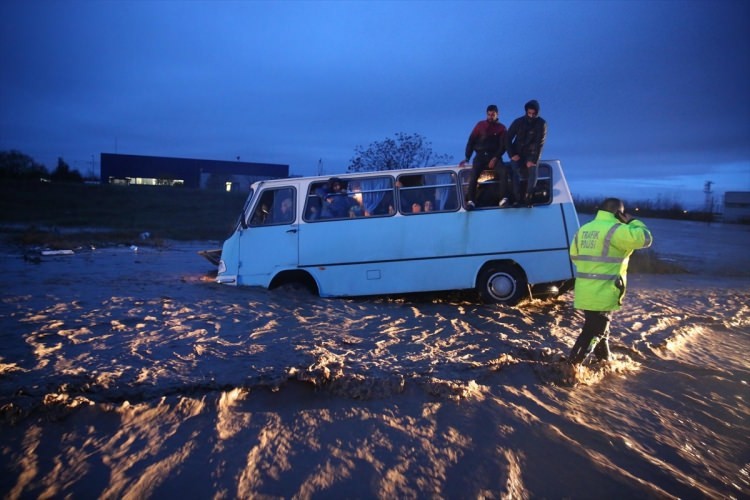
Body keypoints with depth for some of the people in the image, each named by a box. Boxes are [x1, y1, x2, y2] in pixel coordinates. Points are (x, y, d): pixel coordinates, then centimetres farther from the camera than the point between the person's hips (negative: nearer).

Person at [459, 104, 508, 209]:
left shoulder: (501, 128, 12)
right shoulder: (480, 125, 13)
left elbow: (503, 145, 4)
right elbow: (471, 141, 8)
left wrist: (495, 158, -14)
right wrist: (467, 158, -3)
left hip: (494, 155, 0)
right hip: (480, 155, 0)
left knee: (503, 172, -28)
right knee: (473, 175, -27)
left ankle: (503, 198, -32)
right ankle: (470, 201, -36)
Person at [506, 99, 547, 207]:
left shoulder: (541, 124, -10)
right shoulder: (518, 122, -6)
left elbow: (539, 143, -14)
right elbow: (508, 138, -5)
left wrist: (533, 160, -23)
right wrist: (512, 155, -16)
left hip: (532, 153, 0)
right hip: (518, 152, 0)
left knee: (533, 170, -27)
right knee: (515, 170, -27)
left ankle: (528, 198, -22)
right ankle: (517, 198, -27)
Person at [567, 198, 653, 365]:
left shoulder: (583, 229, 11)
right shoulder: (615, 230, -13)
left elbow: (574, 255, 19)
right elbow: (644, 238, -16)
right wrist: (632, 222, 0)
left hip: (584, 292, 8)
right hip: (602, 293, -8)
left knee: (600, 328, 23)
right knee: (594, 332, 1)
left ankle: (605, 361, 38)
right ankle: (572, 365, 1)